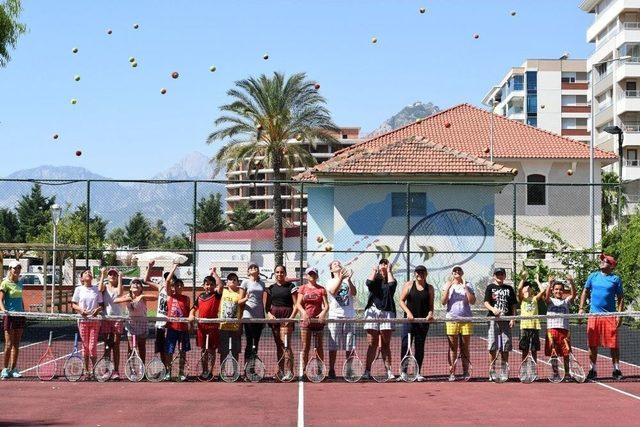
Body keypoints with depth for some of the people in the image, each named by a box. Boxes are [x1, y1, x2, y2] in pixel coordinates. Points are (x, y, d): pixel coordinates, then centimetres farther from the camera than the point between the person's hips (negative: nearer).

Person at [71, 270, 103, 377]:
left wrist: (98, 309, -12)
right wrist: (81, 310, -12)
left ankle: (94, 370, 1)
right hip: (83, 320, 0)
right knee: (85, 346, 3)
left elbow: (101, 304, 9)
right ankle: (86, 370, 10)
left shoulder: (97, 289, 7)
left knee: (92, 346, -7)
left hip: (94, 320, 0)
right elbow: (74, 304, 7)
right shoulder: (79, 289, 7)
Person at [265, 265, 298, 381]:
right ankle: (280, 371, 12)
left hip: (286, 317, -5)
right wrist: (269, 314, -3)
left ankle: (290, 372, -14)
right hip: (274, 317, 5)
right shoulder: (271, 288, 14)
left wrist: (292, 317, -14)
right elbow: (268, 305, 16)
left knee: (286, 345, -15)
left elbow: (296, 305, -2)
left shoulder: (291, 286, 1)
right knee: (278, 345, 8)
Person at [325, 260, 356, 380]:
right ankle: (331, 370, 1)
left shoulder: (348, 281, 13)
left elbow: (354, 293, -5)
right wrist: (340, 278, -25)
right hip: (335, 316, -2)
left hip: (349, 316, 2)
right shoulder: (330, 282, 8)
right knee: (333, 346, -3)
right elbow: (333, 291, -13)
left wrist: (349, 280, -18)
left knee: (350, 347, 1)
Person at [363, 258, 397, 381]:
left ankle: (388, 371, -1)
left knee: (385, 344, 0)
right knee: (372, 344, -2)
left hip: (387, 312, 0)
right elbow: (369, 282, -9)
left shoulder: (390, 280, 13)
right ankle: (367, 371, -3)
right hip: (372, 311, 0)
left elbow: (392, 284, -10)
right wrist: (374, 271, 4)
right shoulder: (375, 280, 14)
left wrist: (389, 271, 3)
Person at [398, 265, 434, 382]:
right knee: (405, 345, -9)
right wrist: (408, 312, -11)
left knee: (420, 347, 6)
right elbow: (401, 301, 3)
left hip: (423, 321, 2)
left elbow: (431, 305, 9)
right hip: (409, 319, -2)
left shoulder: (429, 288, 9)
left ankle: (418, 373, 12)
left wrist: (430, 314, -11)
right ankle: (403, 373, -7)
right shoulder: (409, 285, 4)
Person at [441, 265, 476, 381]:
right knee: (452, 348, 0)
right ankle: (452, 373, 1)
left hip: (466, 320, 0)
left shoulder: (468, 285, 7)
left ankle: (465, 372, 7)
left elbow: (472, 301, -5)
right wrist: (448, 288, -11)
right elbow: (443, 302, -1)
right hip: (451, 319, 0)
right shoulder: (448, 285, 9)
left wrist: (465, 288, -11)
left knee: (465, 348, 3)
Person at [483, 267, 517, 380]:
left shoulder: (509, 289, 14)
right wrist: (493, 309, -22)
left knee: (505, 347, 3)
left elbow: (513, 305, 12)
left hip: (506, 320, 2)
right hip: (493, 319, -2)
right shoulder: (490, 287, 7)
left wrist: (513, 318, -1)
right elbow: (486, 302, -2)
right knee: (492, 347, -4)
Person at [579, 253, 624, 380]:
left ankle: (616, 370, 7)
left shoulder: (616, 279, 3)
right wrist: (581, 308, 4)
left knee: (613, 345, -2)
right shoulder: (593, 276, 10)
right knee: (592, 345, 4)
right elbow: (585, 292, 15)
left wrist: (620, 315, -6)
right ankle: (592, 370, 13)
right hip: (594, 315, 2)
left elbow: (620, 298, 3)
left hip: (610, 316, -2)